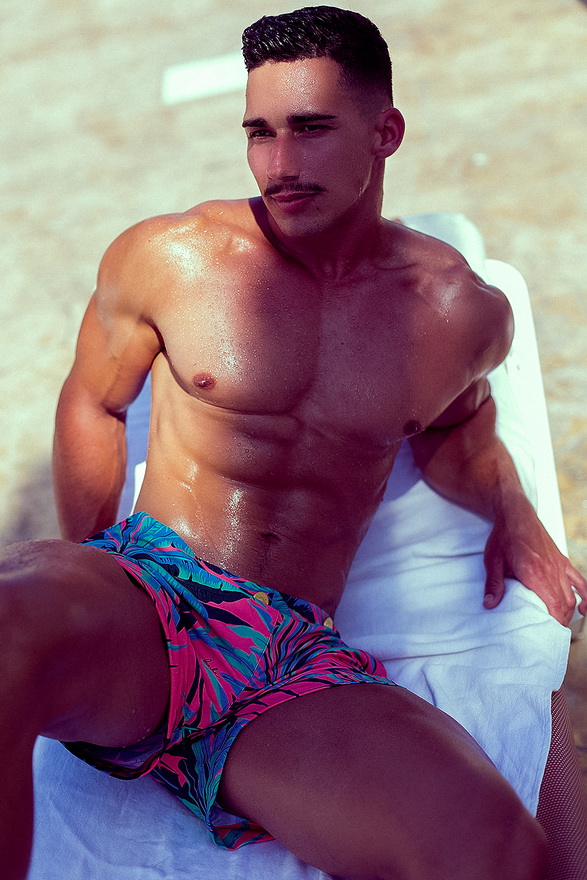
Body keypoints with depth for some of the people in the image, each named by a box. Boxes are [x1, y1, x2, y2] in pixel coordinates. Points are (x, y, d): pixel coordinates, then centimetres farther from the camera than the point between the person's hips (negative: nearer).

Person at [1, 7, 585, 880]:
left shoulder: (463, 310, 8)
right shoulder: (166, 256, 2)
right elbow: (93, 405, 15)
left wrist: (512, 511, 13)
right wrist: (85, 596, 11)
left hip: (297, 661, 2)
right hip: (149, 593, -1)